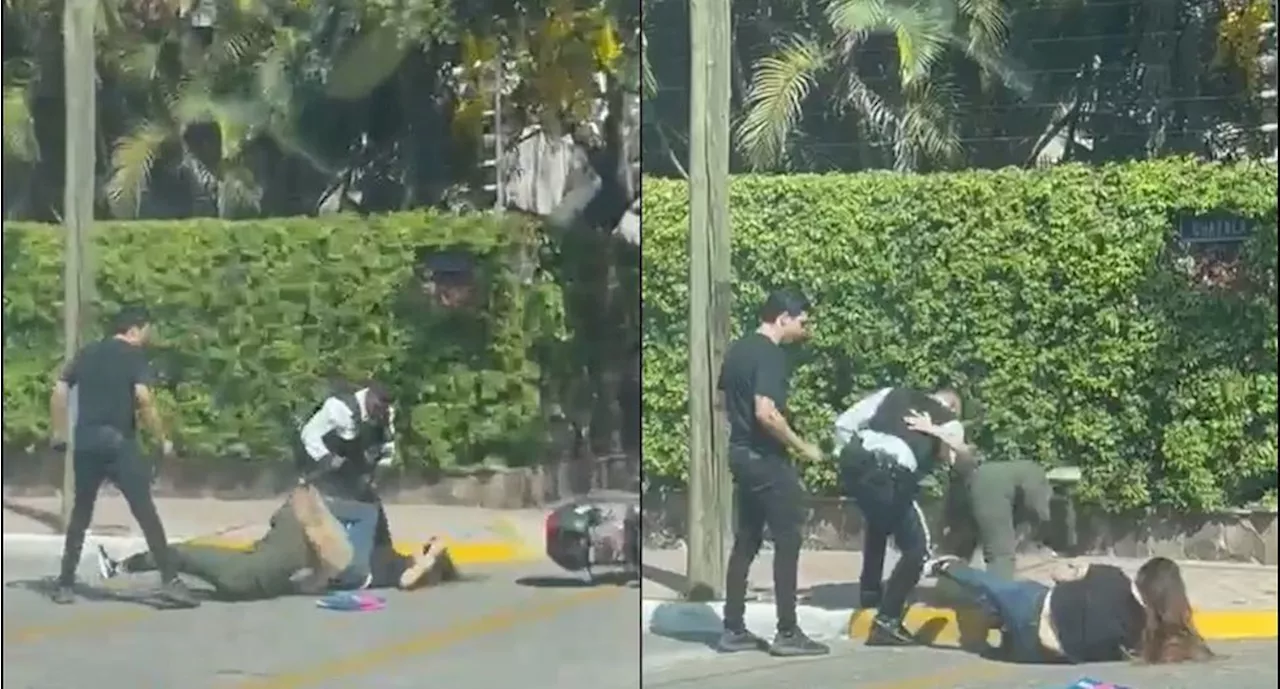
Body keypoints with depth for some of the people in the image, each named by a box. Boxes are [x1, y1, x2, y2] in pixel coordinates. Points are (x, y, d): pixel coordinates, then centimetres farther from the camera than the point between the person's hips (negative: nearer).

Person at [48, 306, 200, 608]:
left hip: (85, 442, 5)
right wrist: (163, 439, -10)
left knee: (80, 513, 15)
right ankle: (169, 581, -9)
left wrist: (59, 432, 18)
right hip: (118, 442, -5)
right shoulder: (134, 355, -2)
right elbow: (143, 398, -15)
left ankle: (65, 584, 16)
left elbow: (59, 391, 11)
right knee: (146, 512, -5)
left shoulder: (86, 354, 15)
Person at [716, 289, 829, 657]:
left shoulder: (736, 349, 11)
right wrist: (802, 447, -17)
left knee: (745, 541, 12)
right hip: (766, 458, -9)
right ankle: (787, 633, 2)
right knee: (787, 542, -2)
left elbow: (726, 402, 18)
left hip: (741, 454, 9)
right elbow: (766, 412, -27)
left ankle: (733, 630, 15)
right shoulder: (771, 355, -17)